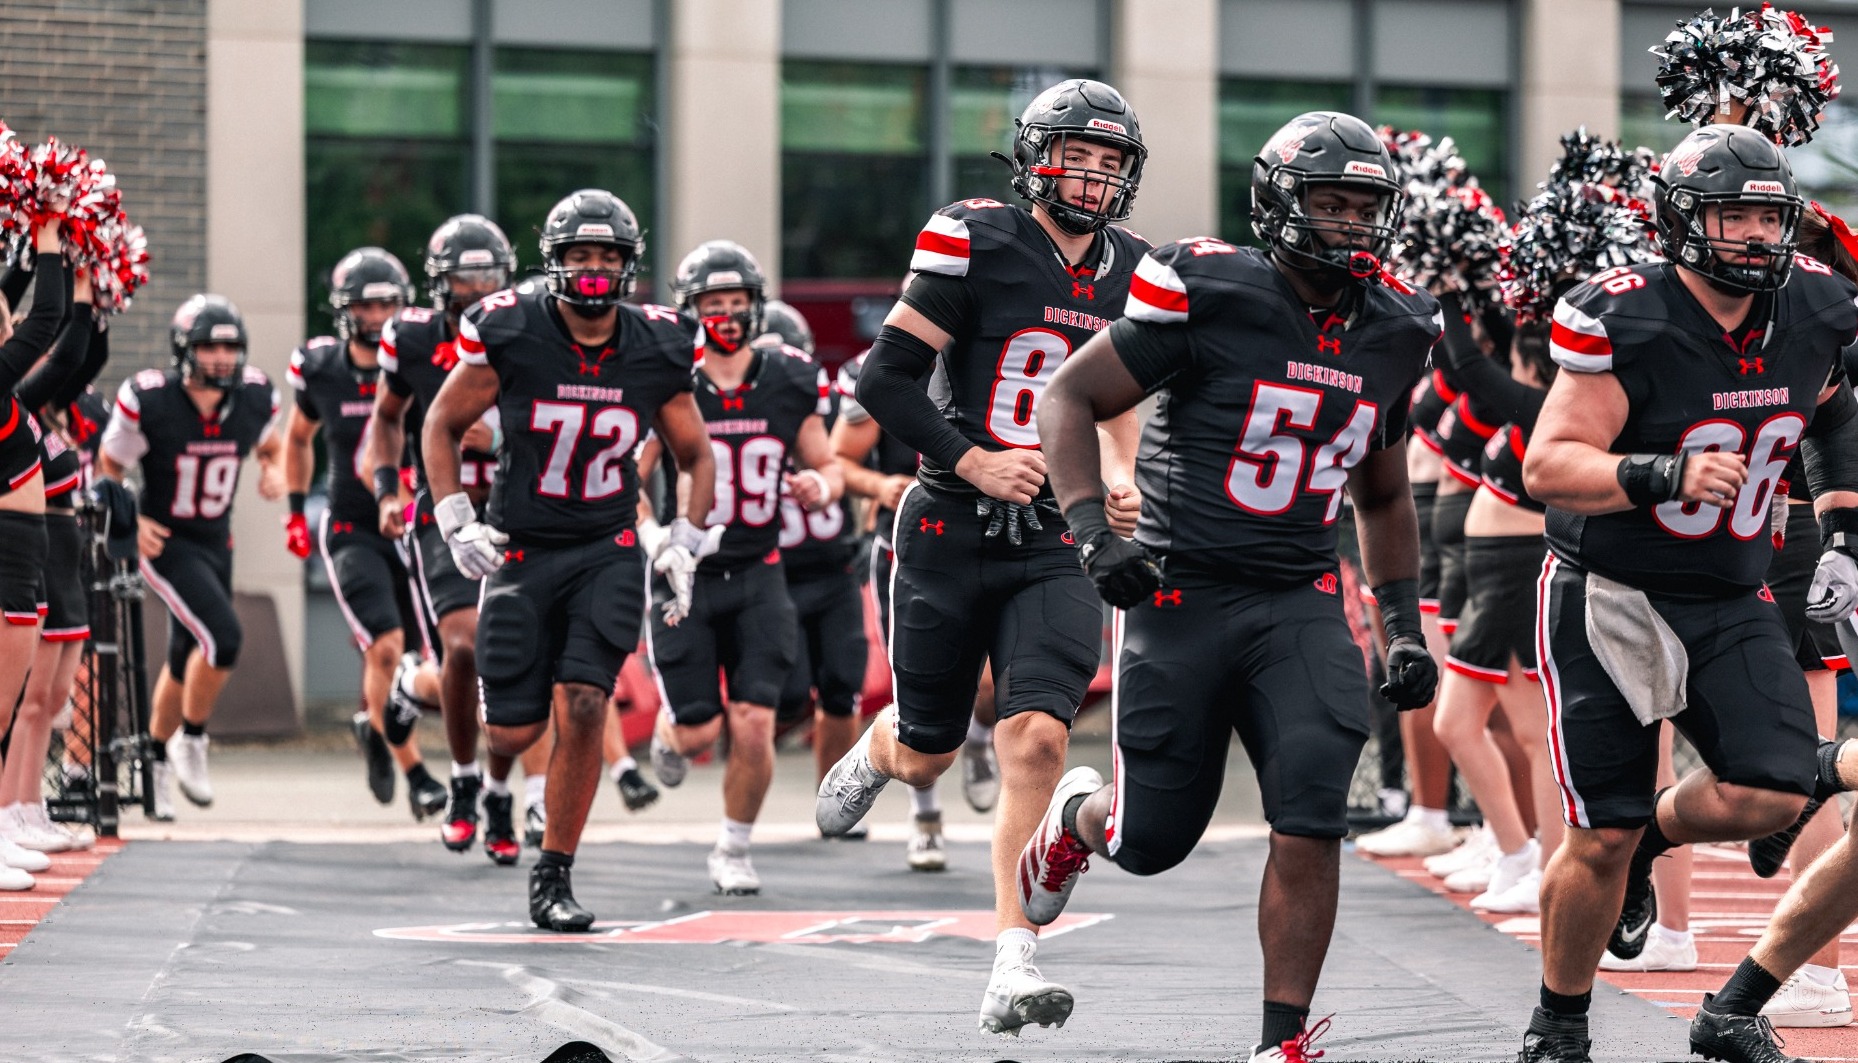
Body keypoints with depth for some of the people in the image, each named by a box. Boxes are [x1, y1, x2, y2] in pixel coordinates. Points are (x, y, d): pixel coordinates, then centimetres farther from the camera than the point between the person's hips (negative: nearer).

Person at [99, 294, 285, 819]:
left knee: (188, 662, 14)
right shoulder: (148, 401, -20)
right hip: (165, 543, -6)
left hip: (215, 543, 6)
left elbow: (269, 444, 15)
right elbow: (109, 465, -5)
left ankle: (155, 763, 34)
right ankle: (190, 742, -1)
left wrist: (274, 471, -7)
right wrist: (130, 521, -18)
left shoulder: (254, 398, -7)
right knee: (223, 637, -22)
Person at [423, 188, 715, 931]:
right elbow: (443, 425, 1)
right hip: (521, 552, -1)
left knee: (582, 709, -16)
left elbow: (696, 458, 10)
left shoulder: (656, 351, -5)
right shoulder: (510, 334, -12)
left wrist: (684, 544, -4)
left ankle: (554, 876, -2)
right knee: (515, 732, -2)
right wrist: (455, 522, -8)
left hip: (607, 552, 1)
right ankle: (491, 777, 38)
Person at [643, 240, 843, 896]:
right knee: (700, 732, -3)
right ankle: (670, 728, 36)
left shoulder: (789, 383, 1)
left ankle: (734, 848, 13)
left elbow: (827, 465, 14)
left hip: (758, 575, 2)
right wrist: (655, 540, -21)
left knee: (753, 725, -9)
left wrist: (821, 487, -10)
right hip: (686, 576, -2)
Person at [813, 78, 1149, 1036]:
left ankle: (1013, 965, -15)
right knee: (926, 758, 10)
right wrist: (971, 462, -17)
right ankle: (876, 751, 50)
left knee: (1036, 740, -17)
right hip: (952, 531, -2)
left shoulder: (1130, 275, 6)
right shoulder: (977, 243, -9)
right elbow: (885, 380, -10)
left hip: (1056, 544, 2)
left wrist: (1118, 472, 6)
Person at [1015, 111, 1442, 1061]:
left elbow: (1382, 497, 21)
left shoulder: (1388, 334, 7)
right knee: (1153, 842, 4)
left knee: (1311, 819, -16)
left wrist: (1405, 628, 14)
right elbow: (1069, 397, -6)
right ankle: (1078, 815, 41)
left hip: (1300, 604, 3)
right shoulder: (1212, 297, -11)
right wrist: (1092, 533, -18)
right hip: (1181, 592, -3)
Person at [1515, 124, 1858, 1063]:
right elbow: (1548, 466, -22)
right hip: (1608, 596, -5)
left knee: (1770, 796, -14)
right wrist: (1670, 475, -36)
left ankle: (1648, 840, 19)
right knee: (1601, 840, -4)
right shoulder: (1624, 319, -19)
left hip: (1729, 603, 5)